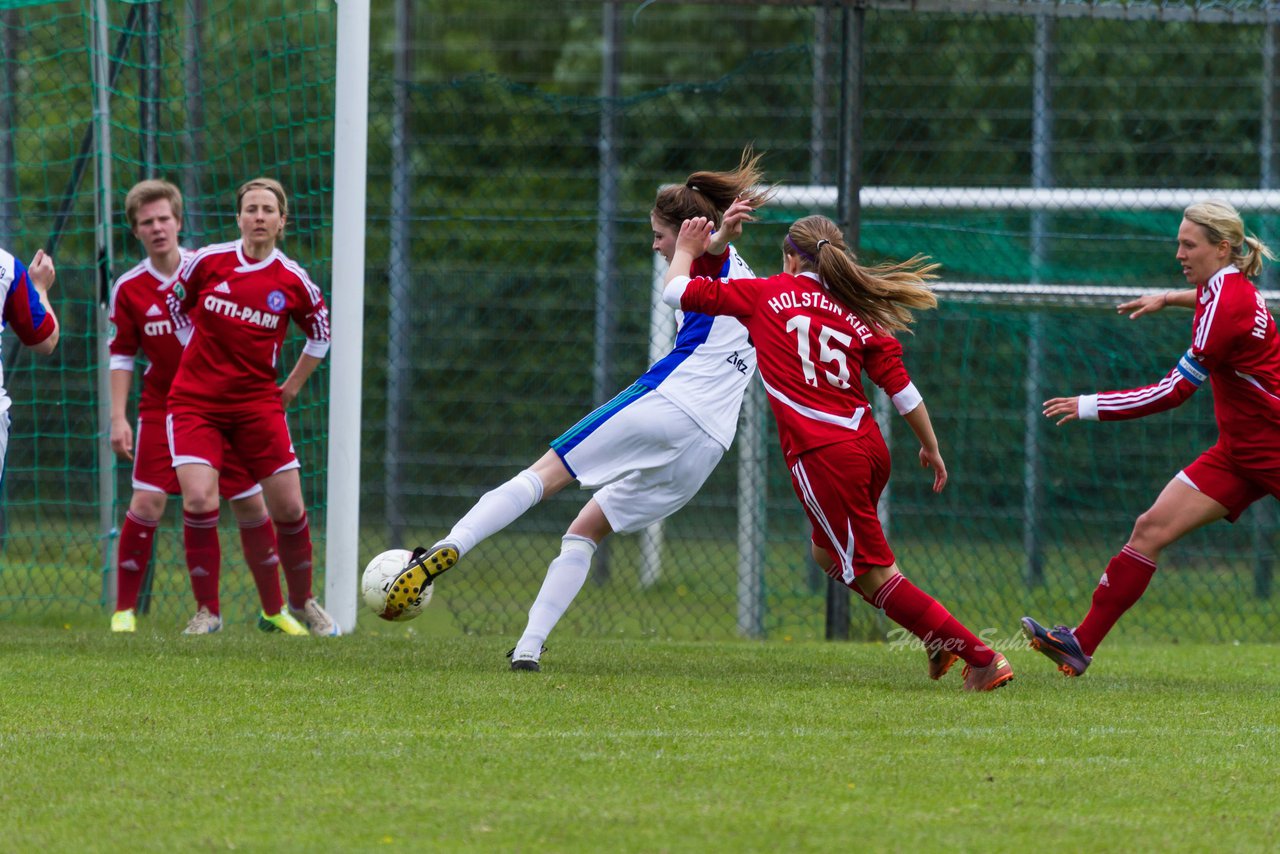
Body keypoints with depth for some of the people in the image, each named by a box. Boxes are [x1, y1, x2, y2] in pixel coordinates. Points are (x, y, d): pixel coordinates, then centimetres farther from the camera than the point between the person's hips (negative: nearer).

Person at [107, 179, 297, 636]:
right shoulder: (129, 288, -3)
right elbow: (122, 356, 3)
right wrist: (118, 417, -5)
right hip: (162, 405, -1)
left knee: (250, 503, 2)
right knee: (148, 501, -15)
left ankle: (274, 610, 15)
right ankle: (124, 611, -6)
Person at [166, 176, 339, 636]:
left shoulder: (292, 280, -2)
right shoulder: (208, 261, -4)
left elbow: (320, 332, 14)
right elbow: (176, 304, 13)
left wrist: (292, 386, 11)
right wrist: (204, 354, 8)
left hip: (257, 403, 1)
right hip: (195, 403, -1)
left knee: (290, 508, 1)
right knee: (199, 501, -18)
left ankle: (302, 600, 26)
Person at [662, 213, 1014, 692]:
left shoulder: (768, 294, 3)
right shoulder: (861, 315, 12)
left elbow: (679, 292, 7)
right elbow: (901, 389, 7)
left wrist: (686, 251, 26)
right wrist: (931, 449, 18)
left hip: (821, 455, -6)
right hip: (869, 449, 6)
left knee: (875, 575, -2)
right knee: (828, 553, 27)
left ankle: (983, 658, -7)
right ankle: (941, 638, 20)